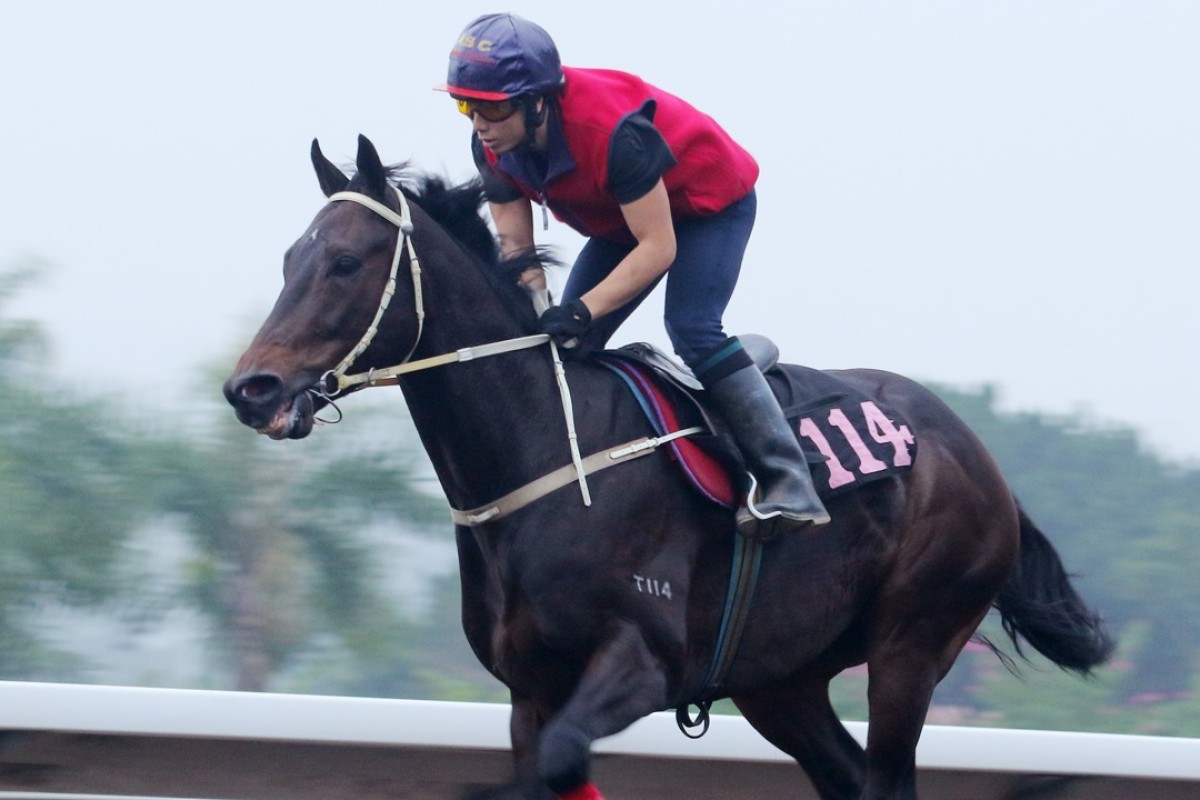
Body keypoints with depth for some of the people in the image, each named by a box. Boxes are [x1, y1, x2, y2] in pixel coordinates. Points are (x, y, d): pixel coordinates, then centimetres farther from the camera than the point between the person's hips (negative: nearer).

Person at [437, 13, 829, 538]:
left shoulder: (611, 133, -41)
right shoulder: (493, 149, -18)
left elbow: (657, 248, -36)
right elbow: (515, 251, -11)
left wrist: (583, 311, -43)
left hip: (711, 201, -8)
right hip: (621, 218, 8)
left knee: (691, 330, -26)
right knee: (567, 343, 0)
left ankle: (789, 485, -28)